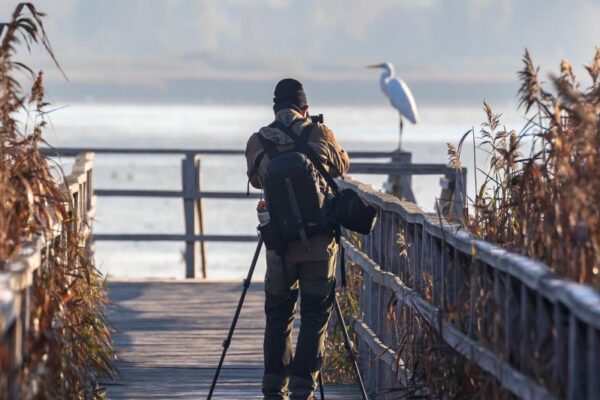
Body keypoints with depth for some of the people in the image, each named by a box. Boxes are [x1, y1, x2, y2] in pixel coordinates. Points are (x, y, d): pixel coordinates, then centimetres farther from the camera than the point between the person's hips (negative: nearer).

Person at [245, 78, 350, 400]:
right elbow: (341, 167, 18)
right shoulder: (320, 135, -2)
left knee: (277, 318, 15)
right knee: (315, 318, 5)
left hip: (279, 246, 1)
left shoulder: (257, 143, 0)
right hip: (319, 245, -1)